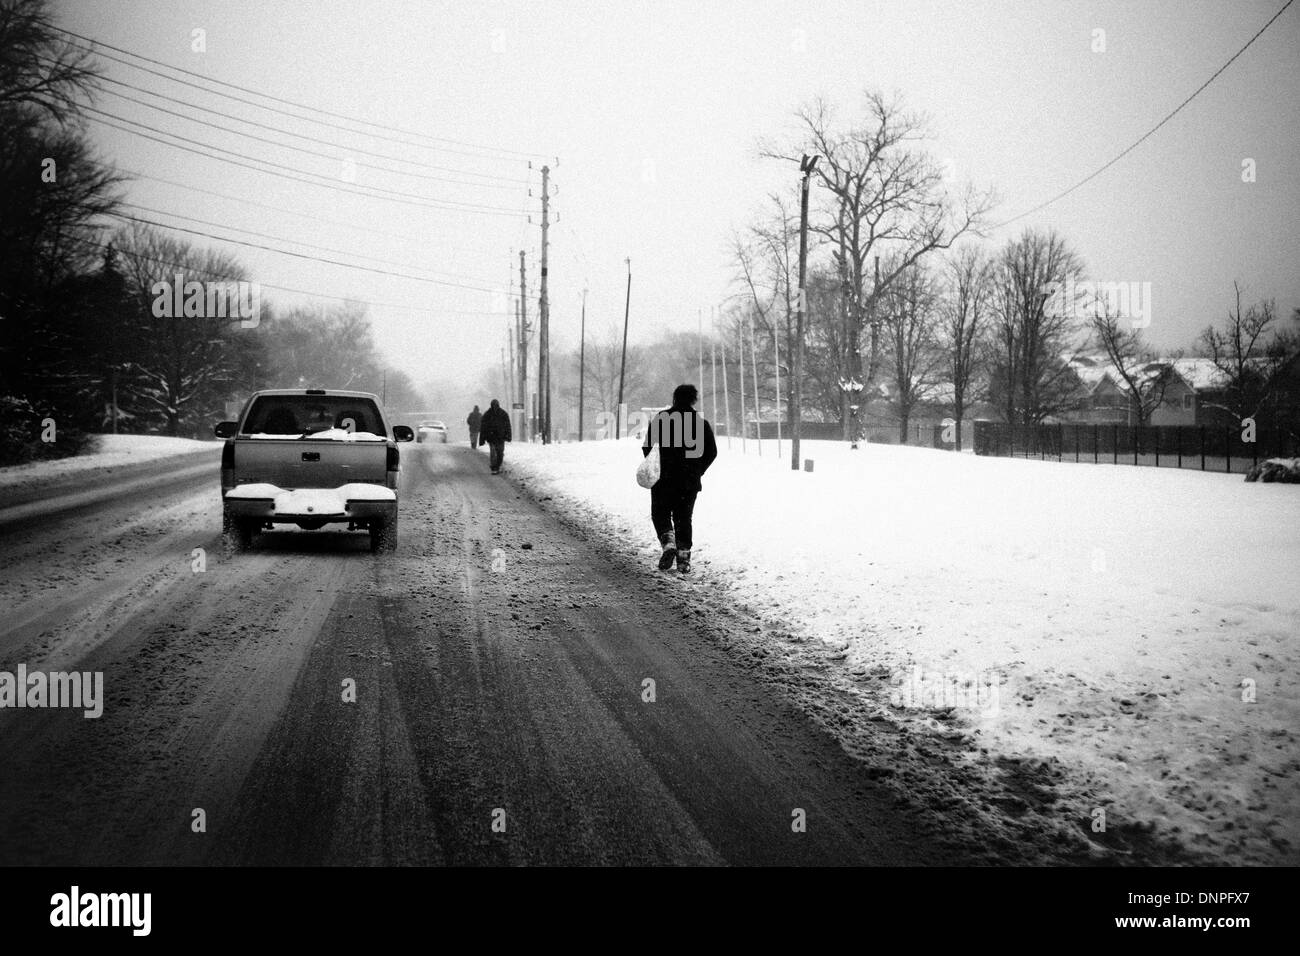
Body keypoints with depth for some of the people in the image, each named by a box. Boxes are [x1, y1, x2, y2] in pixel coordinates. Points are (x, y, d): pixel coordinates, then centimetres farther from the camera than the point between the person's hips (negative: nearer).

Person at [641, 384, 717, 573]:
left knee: (660, 514, 11)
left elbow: (647, 447, -4)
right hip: (690, 481, 2)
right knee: (684, 517, 11)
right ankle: (684, 557, 3)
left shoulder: (661, 418, -2)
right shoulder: (701, 422, 2)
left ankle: (668, 543, -14)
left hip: (664, 479, -2)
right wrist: (698, 471, 11)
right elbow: (712, 452, 1)